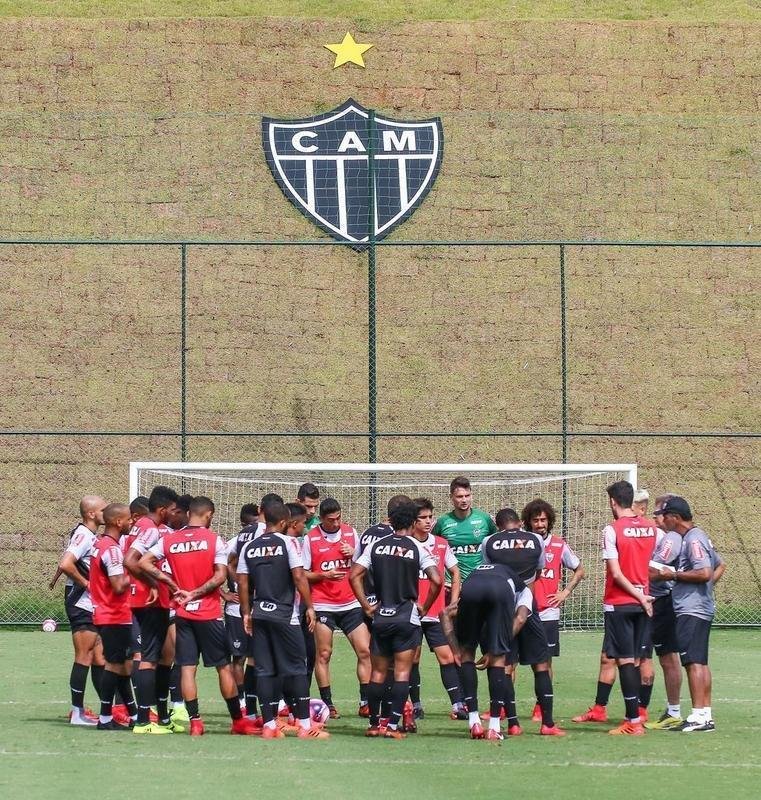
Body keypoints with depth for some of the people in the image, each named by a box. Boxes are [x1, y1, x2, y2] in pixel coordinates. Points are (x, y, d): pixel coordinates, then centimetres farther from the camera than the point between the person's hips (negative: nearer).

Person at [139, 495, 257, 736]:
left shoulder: (168, 540, 3)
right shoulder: (214, 540, -7)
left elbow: (144, 563, -3)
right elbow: (220, 576, -15)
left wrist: (173, 585, -1)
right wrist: (196, 593, -8)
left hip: (183, 614, 3)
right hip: (210, 613, -3)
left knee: (187, 668, 4)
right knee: (224, 666, 6)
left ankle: (194, 722, -2)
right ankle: (238, 721, 12)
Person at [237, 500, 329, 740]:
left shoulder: (249, 547, 8)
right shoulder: (288, 542, -7)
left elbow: (243, 583, 8)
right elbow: (299, 577, -11)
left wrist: (246, 613, 15)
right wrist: (309, 606, -3)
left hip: (259, 614, 5)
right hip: (285, 614, -5)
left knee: (264, 670, 6)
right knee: (296, 668, 1)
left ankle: (269, 725, 5)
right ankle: (305, 725, 1)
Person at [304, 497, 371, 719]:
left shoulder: (351, 533, 7)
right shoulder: (311, 539, -2)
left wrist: (353, 554, -5)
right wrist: (324, 575, -16)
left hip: (351, 604, 3)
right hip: (323, 606, -3)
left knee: (365, 651, -4)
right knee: (323, 654, -2)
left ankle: (365, 702, 0)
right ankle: (327, 704, 3)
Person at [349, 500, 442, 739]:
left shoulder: (376, 546, 4)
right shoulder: (417, 548, -4)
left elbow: (354, 576, -1)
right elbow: (436, 581, -13)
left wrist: (367, 606, 4)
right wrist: (424, 607, 0)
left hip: (381, 616, 3)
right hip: (407, 616, -3)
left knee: (378, 672, 11)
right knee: (402, 672, -1)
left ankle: (374, 724, 14)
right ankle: (393, 725, -8)